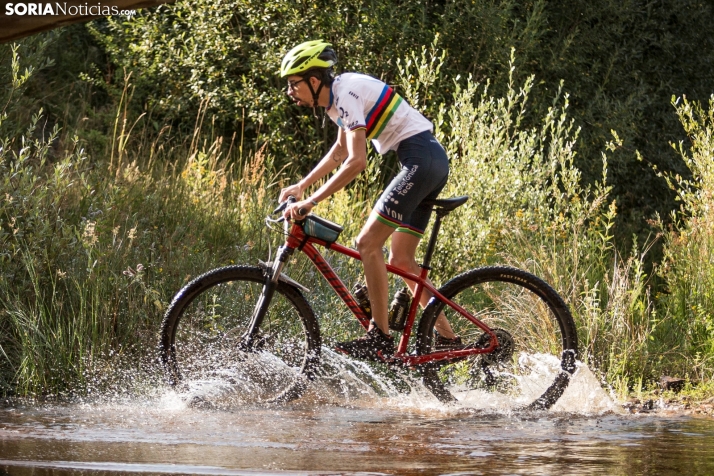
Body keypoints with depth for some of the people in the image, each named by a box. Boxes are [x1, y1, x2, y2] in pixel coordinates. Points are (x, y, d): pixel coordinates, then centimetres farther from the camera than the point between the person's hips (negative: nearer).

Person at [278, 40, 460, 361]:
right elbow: (340, 150, 29)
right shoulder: (339, 92, 15)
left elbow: (356, 161, -25)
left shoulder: (346, 94, -16)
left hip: (420, 161, -10)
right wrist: (302, 186, 24)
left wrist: (311, 201, -25)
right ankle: (447, 338, 11)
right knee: (400, 260, 10)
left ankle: (380, 338, -10)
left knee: (368, 244, -12)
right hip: (432, 162, 10)